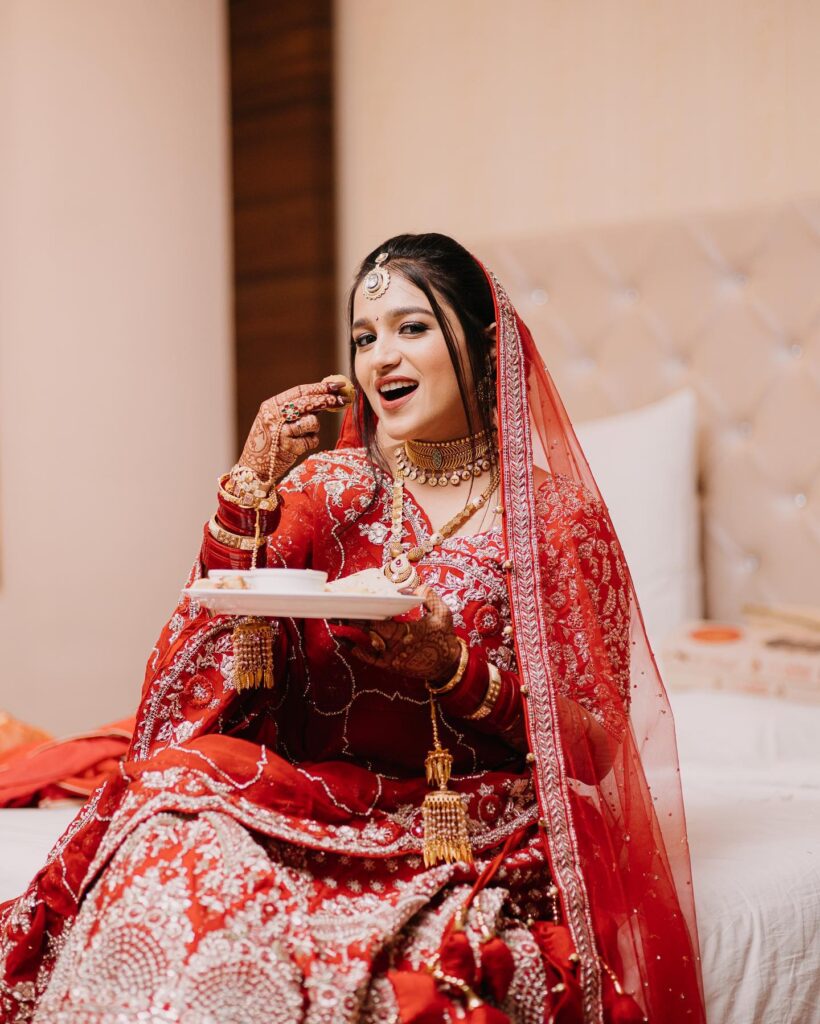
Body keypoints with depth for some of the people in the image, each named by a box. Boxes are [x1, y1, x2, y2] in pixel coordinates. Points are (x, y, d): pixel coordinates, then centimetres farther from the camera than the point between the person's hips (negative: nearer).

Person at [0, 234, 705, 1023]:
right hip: (321, 800, 3)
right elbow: (223, 647, -1)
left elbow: (596, 740, -1)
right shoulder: (326, 490, 10)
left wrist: (455, 668, -17)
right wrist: (254, 483, -11)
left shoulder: (558, 516, 1)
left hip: (475, 830, -3)